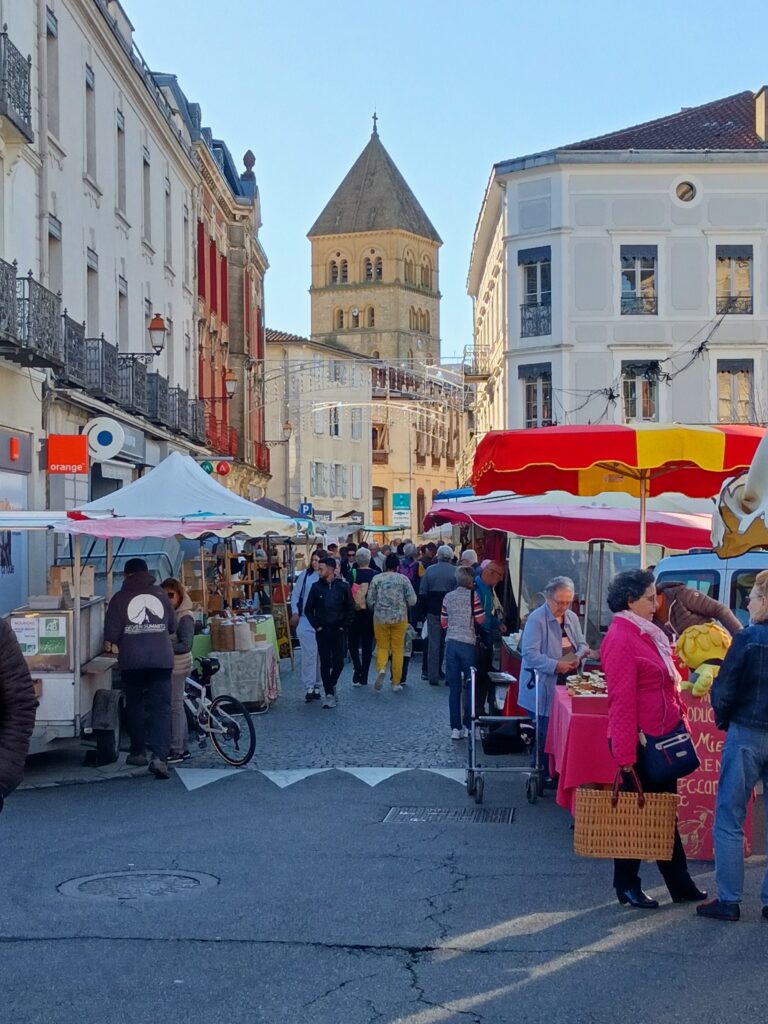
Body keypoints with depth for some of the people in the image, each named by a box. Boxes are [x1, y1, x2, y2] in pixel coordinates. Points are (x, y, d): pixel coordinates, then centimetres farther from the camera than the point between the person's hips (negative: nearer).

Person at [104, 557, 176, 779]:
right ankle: (159, 757, -16)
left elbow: (111, 635, -6)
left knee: (135, 706, 17)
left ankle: (138, 752, 23)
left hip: (132, 661, -1)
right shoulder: (161, 594, 5)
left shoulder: (120, 598, -2)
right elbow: (172, 626, 13)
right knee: (161, 708, -2)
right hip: (162, 659, 1)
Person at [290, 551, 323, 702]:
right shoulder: (305, 575, 0)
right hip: (305, 620, -1)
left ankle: (317, 686, 22)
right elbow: (295, 594, 6)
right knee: (309, 653, -6)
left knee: (321, 654, 9)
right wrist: (295, 612, 1)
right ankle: (309, 687, -4)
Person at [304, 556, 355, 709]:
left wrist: (344, 626, -4)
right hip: (322, 631, 1)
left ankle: (331, 684, 25)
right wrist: (316, 626, -2)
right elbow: (309, 609, 7)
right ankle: (329, 693, 6)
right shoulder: (317, 587, 1)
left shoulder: (343, 586, -1)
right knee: (325, 663, 0)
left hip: (339, 631, 0)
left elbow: (350, 608, 3)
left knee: (339, 662, -2)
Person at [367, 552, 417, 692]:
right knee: (398, 649, 7)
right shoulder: (403, 579, -3)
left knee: (382, 647, 11)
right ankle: (396, 683, 10)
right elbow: (412, 601, -6)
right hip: (399, 618, 0)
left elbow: (370, 600, -1)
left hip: (380, 618, 0)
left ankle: (381, 669, -19)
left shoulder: (376, 578, -1)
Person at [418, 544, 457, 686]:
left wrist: (423, 611, 9)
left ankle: (433, 677, 8)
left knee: (433, 644, 7)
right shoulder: (456, 572, -6)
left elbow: (422, 593, 1)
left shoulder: (430, 570, 0)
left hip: (433, 612, 1)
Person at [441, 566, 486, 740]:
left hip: (451, 643, 4)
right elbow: (481, 619, -7)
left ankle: (455, 728, 6)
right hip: (468, 643, -3)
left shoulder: (448, 597, 6)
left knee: (454, 688, 6)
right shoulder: (472, 595, -7)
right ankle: (468, 725, 9)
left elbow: (443, 623, 10)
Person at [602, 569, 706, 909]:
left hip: (661, 736, 9)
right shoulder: (621, 640, -19)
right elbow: (622, 701, -22)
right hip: (641, 741, -9)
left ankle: (681, 884, 24)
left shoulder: (647, 634, 11)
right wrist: (625, 755, -23)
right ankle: (627, 886, 18)